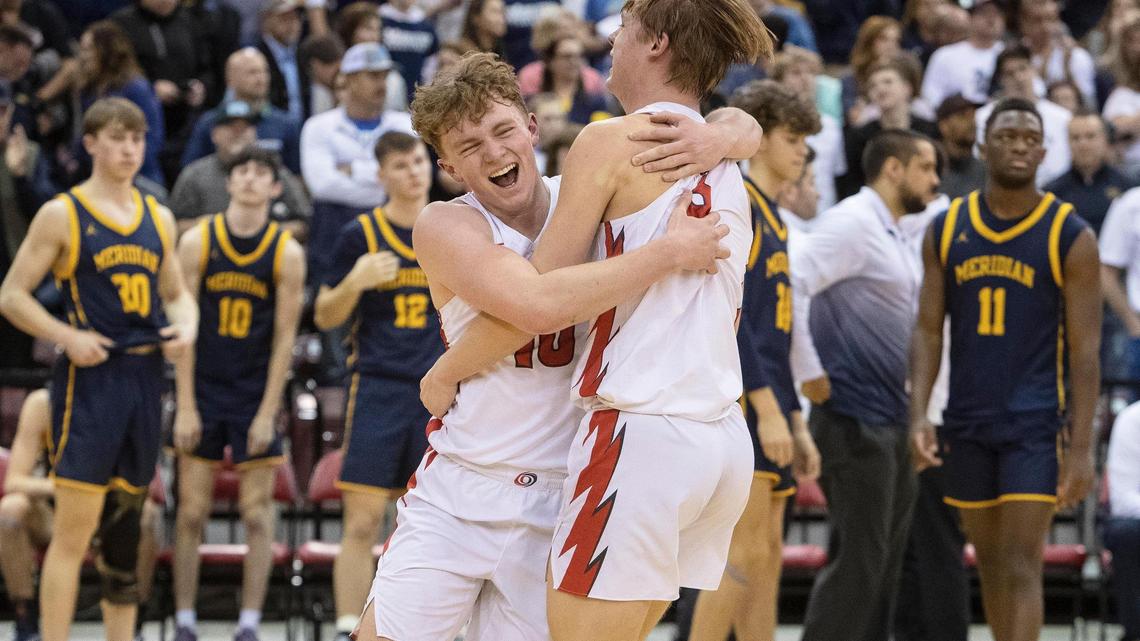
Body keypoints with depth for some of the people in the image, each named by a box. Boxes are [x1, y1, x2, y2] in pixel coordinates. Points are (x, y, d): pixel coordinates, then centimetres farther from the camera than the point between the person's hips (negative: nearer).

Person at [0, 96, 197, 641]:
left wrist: (186, 326, 1)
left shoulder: (158, 218, 13)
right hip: (90, 377, -6)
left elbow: (175, 293, 23)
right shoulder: (61, 215, -3)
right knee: (75, 528, -10)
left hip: (145, 376, 6)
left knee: (128, 524, 12)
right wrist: (68, 337, -16)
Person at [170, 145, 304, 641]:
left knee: (257, 514, 0)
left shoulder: (287, 252, -4)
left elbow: (284, 336, -3)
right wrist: (186, 407, -8)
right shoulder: (197, 242, -3)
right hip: (203, 390, 0)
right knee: (192, 511, 1)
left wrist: (268, 411, -8)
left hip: (256, 393, 0)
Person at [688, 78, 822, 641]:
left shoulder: (771, 216, 21)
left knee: (767, 557, 8)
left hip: (768, 406, 10)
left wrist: (796, 421, 20)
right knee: (746, 552, -13)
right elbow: (729, 314, -17)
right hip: (740, 402, -10)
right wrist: (767, 407, -20)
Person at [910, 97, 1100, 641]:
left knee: (1021, 566, -11)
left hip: (1035, 424, -4)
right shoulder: (946, 230, 4)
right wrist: (918, 413, -8)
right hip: (967, 422, 4)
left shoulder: (1069, 237, -6)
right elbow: (928, 330, 6)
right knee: (989, 562, 12)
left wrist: (1081, 448, -13)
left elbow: (1084, 350, -7)